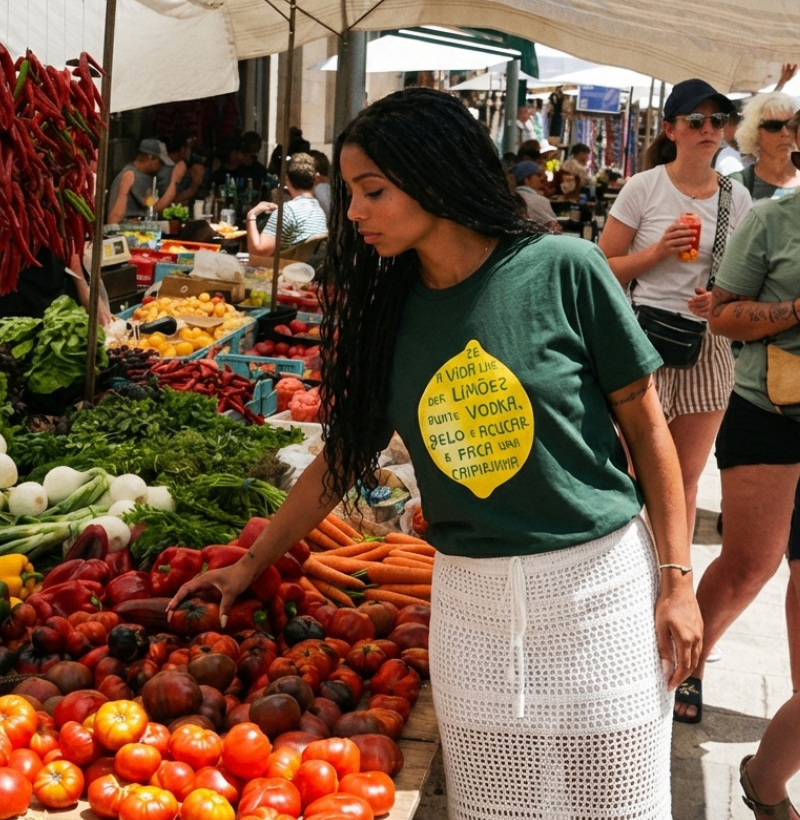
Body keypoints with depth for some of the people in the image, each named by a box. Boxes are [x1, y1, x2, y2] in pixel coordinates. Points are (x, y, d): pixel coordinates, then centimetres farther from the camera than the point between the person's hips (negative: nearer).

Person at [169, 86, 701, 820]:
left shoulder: (563, 270, -10)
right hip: (470, 601, 3)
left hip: (596, 585, -3)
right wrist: (252, 563, 16)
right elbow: (344, 454, 12)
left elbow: (645, 422, -4)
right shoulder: (390, 312, 3)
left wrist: (677, 579, -6)